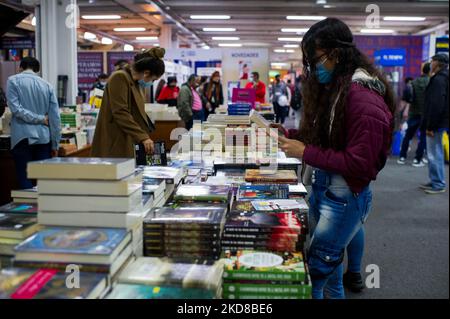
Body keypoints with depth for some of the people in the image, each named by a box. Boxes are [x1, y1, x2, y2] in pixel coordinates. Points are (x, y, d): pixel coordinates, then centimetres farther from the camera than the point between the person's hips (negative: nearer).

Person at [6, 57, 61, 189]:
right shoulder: (47, 85, 8)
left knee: (25, 179, 2)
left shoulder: (13, 81, 2)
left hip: (23, 137, -2)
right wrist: (55, 144, 9)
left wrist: (40, 119, -6)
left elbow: (15, 108, -12)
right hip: (44, 138, 3)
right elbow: (55, 117, 5)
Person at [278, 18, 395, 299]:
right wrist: (296, 142, -5)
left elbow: (359, 164, -23)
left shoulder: (363, 99, -22)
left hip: (346, 195, -8)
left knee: (317, 266, 0)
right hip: (323, 186, 8)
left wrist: (306, 153, -23)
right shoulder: (332, 89, 6)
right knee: (331, 255, 24)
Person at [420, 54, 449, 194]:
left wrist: (430, 126, -22)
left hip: (436, 123, -11)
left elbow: (436, 105, -24)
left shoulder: (438, 79, -17)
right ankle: (435, 181, 24)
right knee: (436, 153, 16)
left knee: (434, 154, -5)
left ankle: (439, 185, 1)